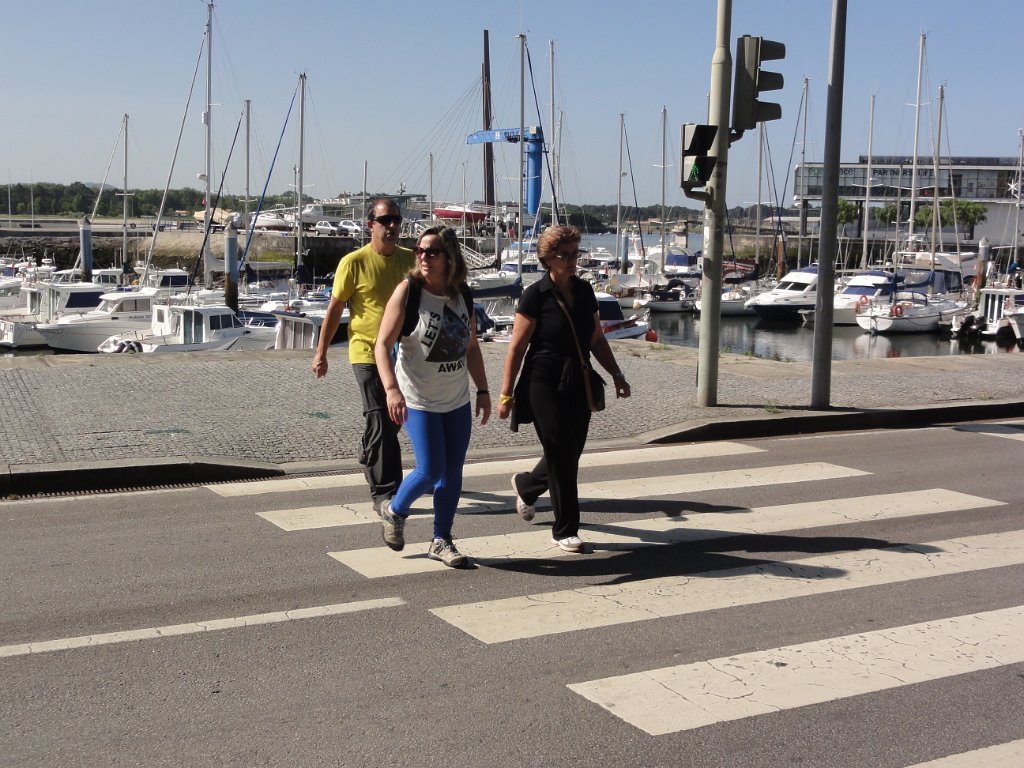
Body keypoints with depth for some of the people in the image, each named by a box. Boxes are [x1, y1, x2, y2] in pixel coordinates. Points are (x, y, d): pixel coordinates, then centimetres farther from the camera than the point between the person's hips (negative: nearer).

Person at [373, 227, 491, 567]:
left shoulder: (462, 295, 3)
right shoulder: (408, 291, -12)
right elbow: (383, 345, -15)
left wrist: (482, 390, 12)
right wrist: (392, 389, -27)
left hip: (458, 401, 5)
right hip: (419, 401, -5)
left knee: (453, 473, 7)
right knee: (430, 471, -8)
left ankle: (441, 541, 21)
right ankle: (394, 511, 22)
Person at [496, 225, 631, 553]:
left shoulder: (584, 291, 7)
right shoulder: (536, 295, -10)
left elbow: (597, 340, 15)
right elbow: (517, 348, -9)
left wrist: (616, 375, 6)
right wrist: (506, 394, -11)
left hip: (578, 386, 6)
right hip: (545, 386, -6)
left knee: (570, 454, 14)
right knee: (561, 457, -5)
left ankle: (525, 485, 43)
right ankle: (565, 531, 8)